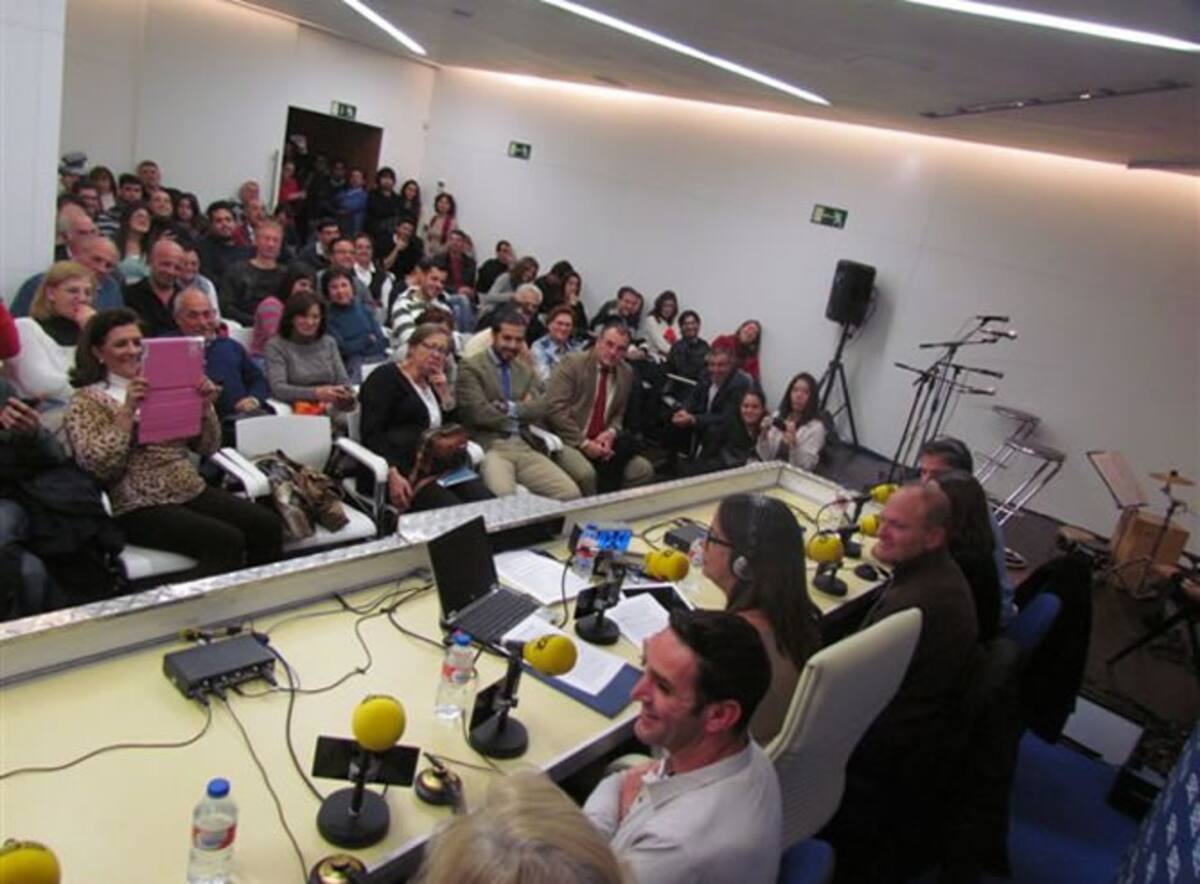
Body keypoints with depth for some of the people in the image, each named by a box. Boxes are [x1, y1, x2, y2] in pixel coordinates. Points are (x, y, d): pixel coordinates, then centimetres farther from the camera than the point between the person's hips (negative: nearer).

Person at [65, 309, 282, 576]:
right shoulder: (86, 401, 2)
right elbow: (98, 466, -14)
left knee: (268, 525, -18)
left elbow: (207, 447, 14)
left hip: (193, 491, 5)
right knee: (227, 540, -28)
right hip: (141, 507, -5)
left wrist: (205, 406, -2)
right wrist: (127, 411, -18)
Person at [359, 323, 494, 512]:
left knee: (489, 503, -22)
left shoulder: (433, 384, 23)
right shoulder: (385, 377, 3)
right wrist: (393, 474, -23)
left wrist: (445, 396, 4)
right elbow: (372, 434, -9)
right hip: (403, 470, -6)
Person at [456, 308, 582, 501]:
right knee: (505, 497, -34)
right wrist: (523, 409, 3)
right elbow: (480, 413, -11)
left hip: (524, 447, 5)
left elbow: (541, 409, 7)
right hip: (488, 447, -5)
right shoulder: (470, 367, 1)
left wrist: (511, 408, -8)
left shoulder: (526, 371, 20)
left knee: (570, 493, -13)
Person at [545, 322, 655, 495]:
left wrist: (611, 433, -8)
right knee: (586, 473, -34)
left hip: (600, 443, 6)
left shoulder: (626, 373, 9)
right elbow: (555, 409, -15)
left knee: (644, 470, -12)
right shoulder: (572, 363, -8)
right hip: (567, 440, -6)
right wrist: (584, 443, -19)